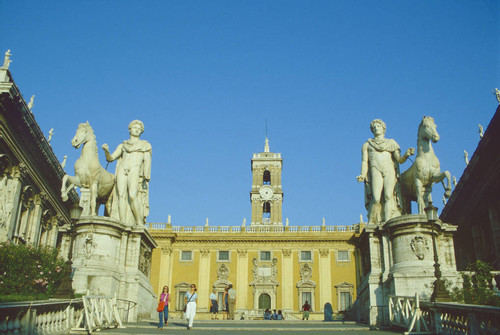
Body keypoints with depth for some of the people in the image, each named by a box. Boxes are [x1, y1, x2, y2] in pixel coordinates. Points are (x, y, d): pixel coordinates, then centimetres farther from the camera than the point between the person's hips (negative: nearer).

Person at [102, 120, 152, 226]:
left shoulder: (145, 145, 19)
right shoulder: (123, 145, 25)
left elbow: (147, 161, 7)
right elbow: (111, 158, 18)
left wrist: (146, 177, -6)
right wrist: (106, 151, -4)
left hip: (135, 170, -3)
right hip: (122, 171, 3)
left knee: (132, 196, -23)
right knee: (121, 196, -13)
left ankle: (140, 223, -19)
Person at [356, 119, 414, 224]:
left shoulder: (392, 143, 22)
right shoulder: (367, 145, 22)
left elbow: (400, 160, 11)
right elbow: (364, 161, 11)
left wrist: (406, 155, -11)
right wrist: (363, 175, -6)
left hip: (390, 172, 1)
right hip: (376, 171, -1)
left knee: (389, 196, -19)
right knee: (376, 199, -20)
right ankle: (371, 223, -12)